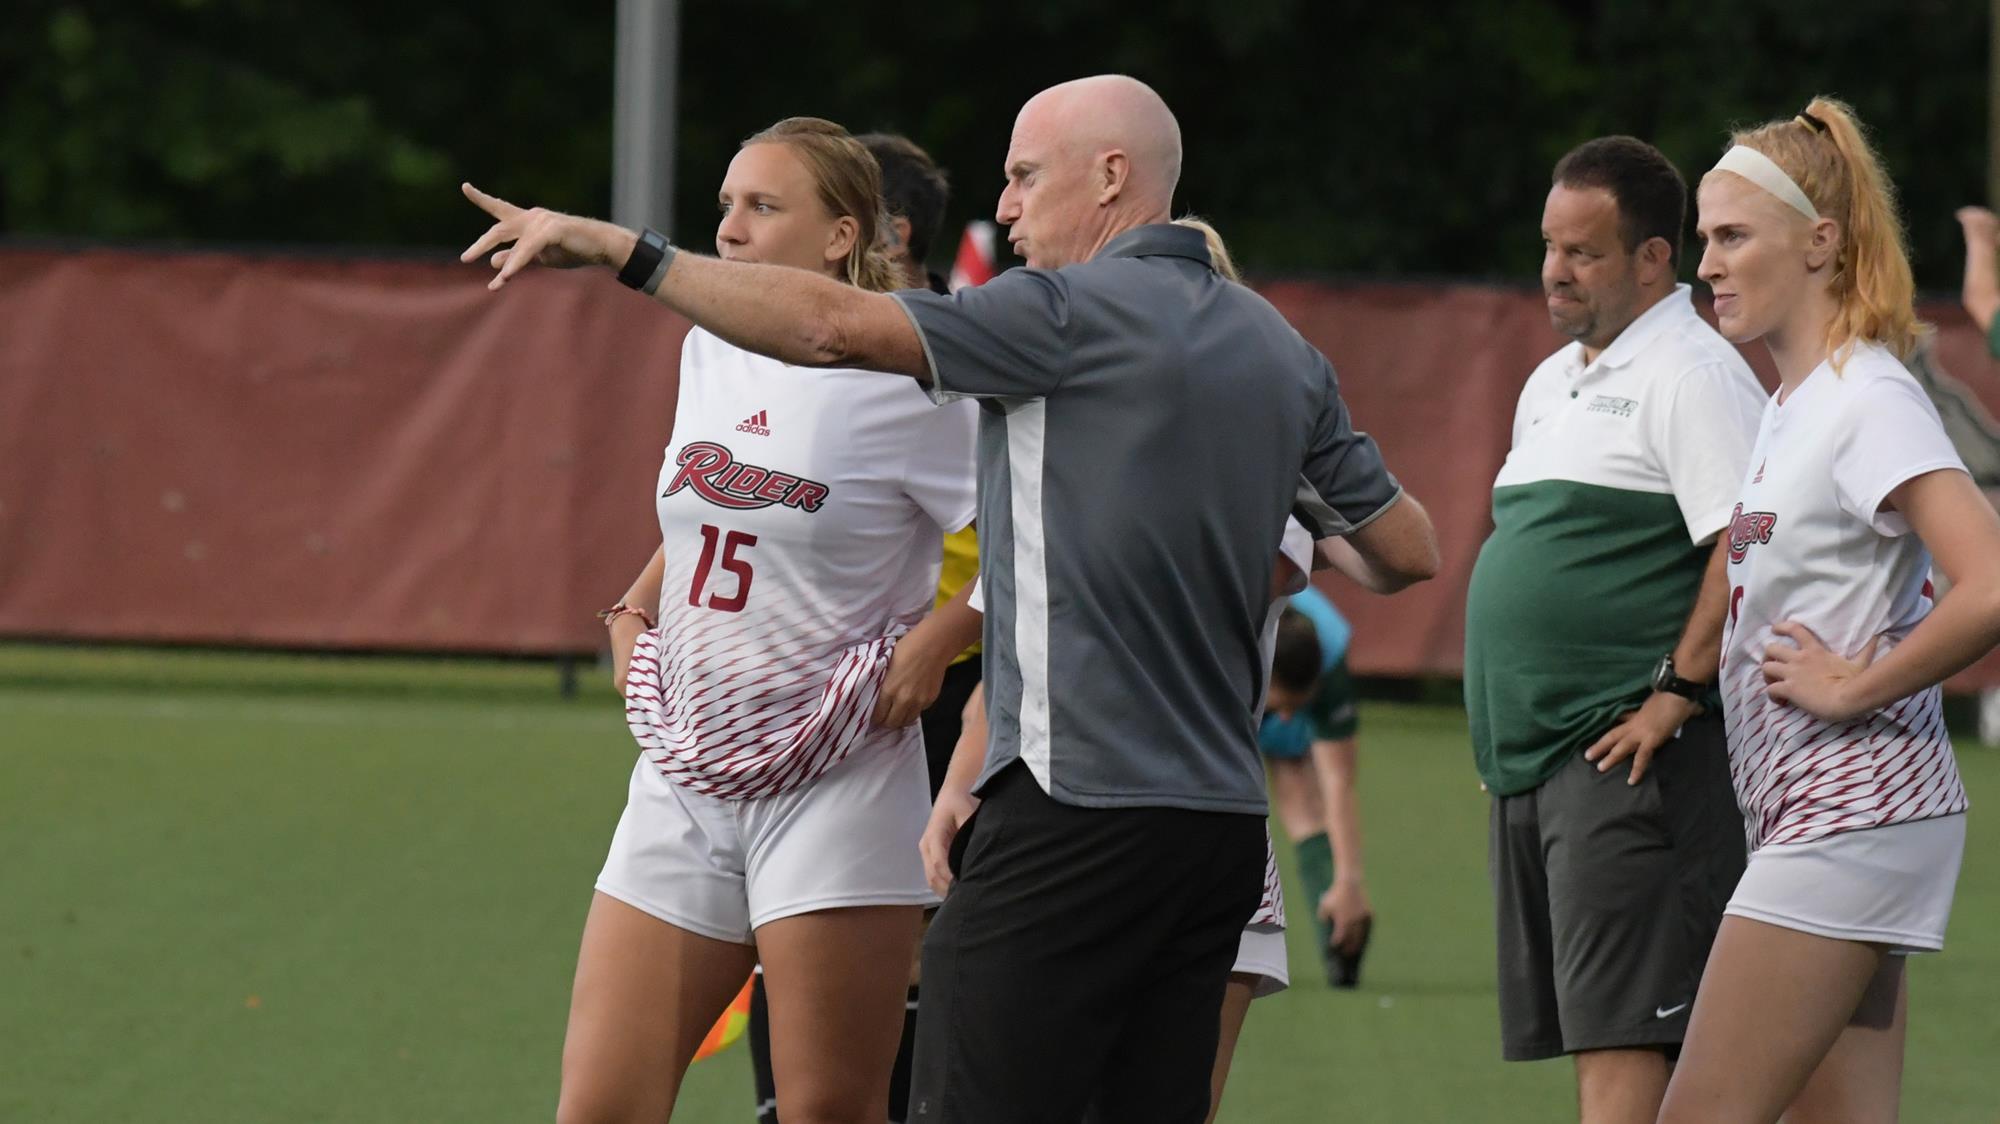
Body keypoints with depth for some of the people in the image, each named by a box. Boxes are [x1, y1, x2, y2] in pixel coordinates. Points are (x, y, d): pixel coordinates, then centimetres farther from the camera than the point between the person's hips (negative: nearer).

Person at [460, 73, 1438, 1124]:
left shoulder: (1075, 313, -8)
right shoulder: (1283, 352, 15)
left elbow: (833, 328, -15)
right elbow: (1408, 550, 21)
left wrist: (618, 249, -12)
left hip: (1082, 809, -8)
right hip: (1226, 821, 8)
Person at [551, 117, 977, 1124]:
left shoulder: (895, 385, -10)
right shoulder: (705, 353, 12)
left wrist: (932, 645, -17)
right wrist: (636, 607, 18)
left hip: (833, 788, -7)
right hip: (683, 779, 7)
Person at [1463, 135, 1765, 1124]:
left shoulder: (1692, 375, -9)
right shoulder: (1552, 383, 20)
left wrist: (1676, 693, -20)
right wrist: (1501, 729, 19)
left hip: (1630, 757, -10)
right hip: (1531, 763, 10)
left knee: (1620, 1041, -14)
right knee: (1586, 1043, 9)